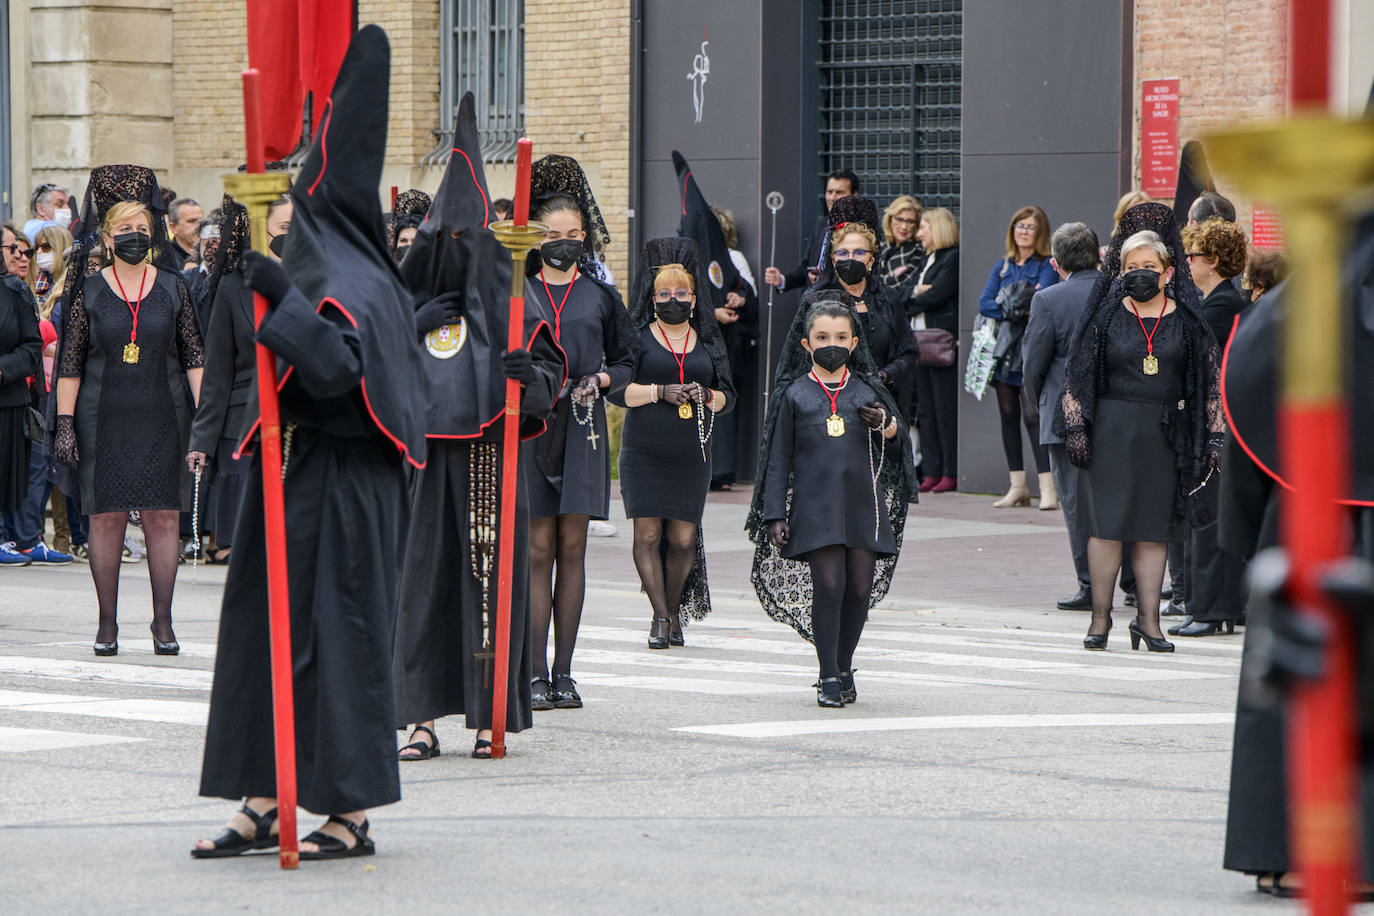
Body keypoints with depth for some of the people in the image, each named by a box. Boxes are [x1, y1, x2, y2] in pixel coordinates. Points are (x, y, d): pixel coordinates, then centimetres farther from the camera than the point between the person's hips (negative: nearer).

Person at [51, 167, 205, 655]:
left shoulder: (172, 288, 6)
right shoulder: (89, 292, 3)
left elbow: (194, 358, 7)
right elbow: (70, 363, 4)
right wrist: (64, 424, -2)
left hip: (162, 415, 1)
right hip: (103, 418, -1)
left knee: (163, 517, -2)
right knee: (106, 517, -1)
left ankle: (163, 622, 4)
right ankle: (108, 624, 6)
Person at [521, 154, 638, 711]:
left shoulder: (600, 297, 10)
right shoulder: (516, 293, 5)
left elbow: (627, 362, 15)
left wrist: (599, 381, -3)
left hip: (582, 426, 2)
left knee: (572, 546, 1)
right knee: (539, 547, -4)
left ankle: (564, 671, 5)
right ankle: (537, 673, -2)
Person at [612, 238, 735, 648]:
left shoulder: (707, 341, 14)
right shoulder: (639, 337, 4)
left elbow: (728, 396, 14)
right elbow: (617, 389, -3)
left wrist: (706, 395, -7)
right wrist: (660, 391, -14)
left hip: (691, 455, 2)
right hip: (644, 452, -2)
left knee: (683, 538, -1)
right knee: (647, 534, -9)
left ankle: (674, 608, 17)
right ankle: (660, 615, -4)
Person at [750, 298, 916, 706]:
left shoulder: (866, 389, 12)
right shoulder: (795, 394, 6)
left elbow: (896, 440, 19)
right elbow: (778, 458, 5)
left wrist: (886, 424, -5)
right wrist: (775, 515, -1)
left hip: (864, 503, 3)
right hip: (816, 504, -3)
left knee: (860, 588, 2)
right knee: (828, 585, -12)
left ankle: (844, 668, 20)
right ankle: (829, 677, -6)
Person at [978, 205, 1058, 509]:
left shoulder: (1047, 266, 1)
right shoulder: (1002, 267, 16)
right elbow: (984, 303, 4)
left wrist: (1006, 304, -10)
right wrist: (1016, 310, -11)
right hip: (1003, 347, 6)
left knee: (1033, 414, -13)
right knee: (1008, 415, 6)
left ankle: (1048, 488, -14)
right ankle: (1017, 487, 12)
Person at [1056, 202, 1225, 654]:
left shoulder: (1186, 320, 5)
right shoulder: (1107, 315, 3)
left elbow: (1209, 380, 7)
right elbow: (1078, 374, 4)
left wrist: (1213, 438, 1)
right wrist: (1076, 428, -4)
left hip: (1164, 434, 1)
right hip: (1111, 428, -1)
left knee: (1154, 528, 3)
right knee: (1107, 522, -4)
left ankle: (1148, 618, 7)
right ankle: (1100, 616, 3)